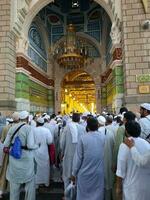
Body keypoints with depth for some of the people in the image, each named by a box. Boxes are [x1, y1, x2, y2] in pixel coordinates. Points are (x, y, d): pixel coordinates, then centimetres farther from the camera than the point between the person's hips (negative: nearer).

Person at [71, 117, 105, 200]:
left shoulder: (83, 138, -14)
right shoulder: (103, 137, -8)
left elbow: (78, 157, -9)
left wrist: (74, 173, 1)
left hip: (85, 173, -2)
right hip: (99, 172, 2)